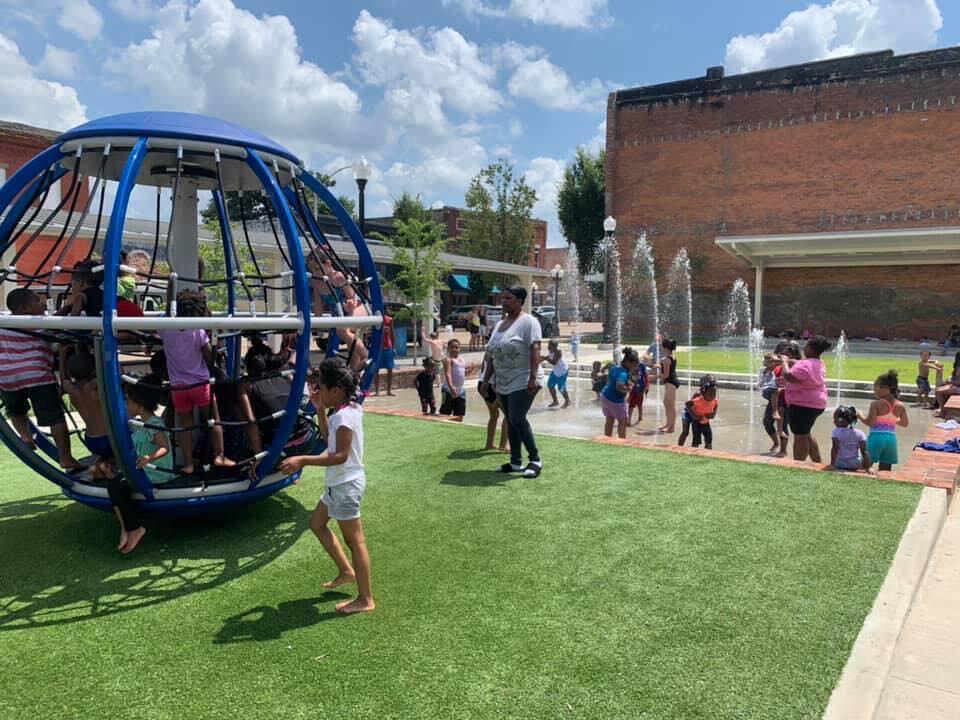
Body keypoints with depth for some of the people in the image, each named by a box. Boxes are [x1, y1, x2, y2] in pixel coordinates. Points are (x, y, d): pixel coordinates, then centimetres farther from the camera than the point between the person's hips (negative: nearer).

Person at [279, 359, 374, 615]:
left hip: (346, 484, -11)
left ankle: (365, 599, 10)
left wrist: (303, 460, -32)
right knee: (317, 523, 23)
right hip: (338, 483, 11)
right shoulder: (348, 409, 7)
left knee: (354, 540, -1)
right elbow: (329, 438, 19)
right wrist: (320, 410, 10)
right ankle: (346, 571, 32)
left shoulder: (344, 415, -23)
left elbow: (340, 455, -30)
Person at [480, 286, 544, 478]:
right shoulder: (500, 324, 15)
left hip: (523, 382, -8)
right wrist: (486, 380, 16)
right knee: (511, 421, 9)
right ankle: (516, 462, 17)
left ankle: (535, 460, -3)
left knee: (517, 419, -15)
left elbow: (535, 350, -18)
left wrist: (533, 377, -26)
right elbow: (491, 355, 18)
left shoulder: (528, 321, -9)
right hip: (503, 383, 8)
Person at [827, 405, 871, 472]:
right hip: (856, 465, -1)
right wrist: (867, 468, -2)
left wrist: (832, 464, -22)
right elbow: (864, 451, -5)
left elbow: (835, 448, -20)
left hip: (840, 465, 1)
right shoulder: (859, 433, -2)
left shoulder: (836, 432, -11)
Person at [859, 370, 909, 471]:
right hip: (891, 438, 5)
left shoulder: (876, 404, -13)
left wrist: (860, 416, -1)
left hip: (876, 437, -5)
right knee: (885, 471, 12)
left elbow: (870, 422, -18)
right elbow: (905, 423, 13)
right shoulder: (900, 406, 3)